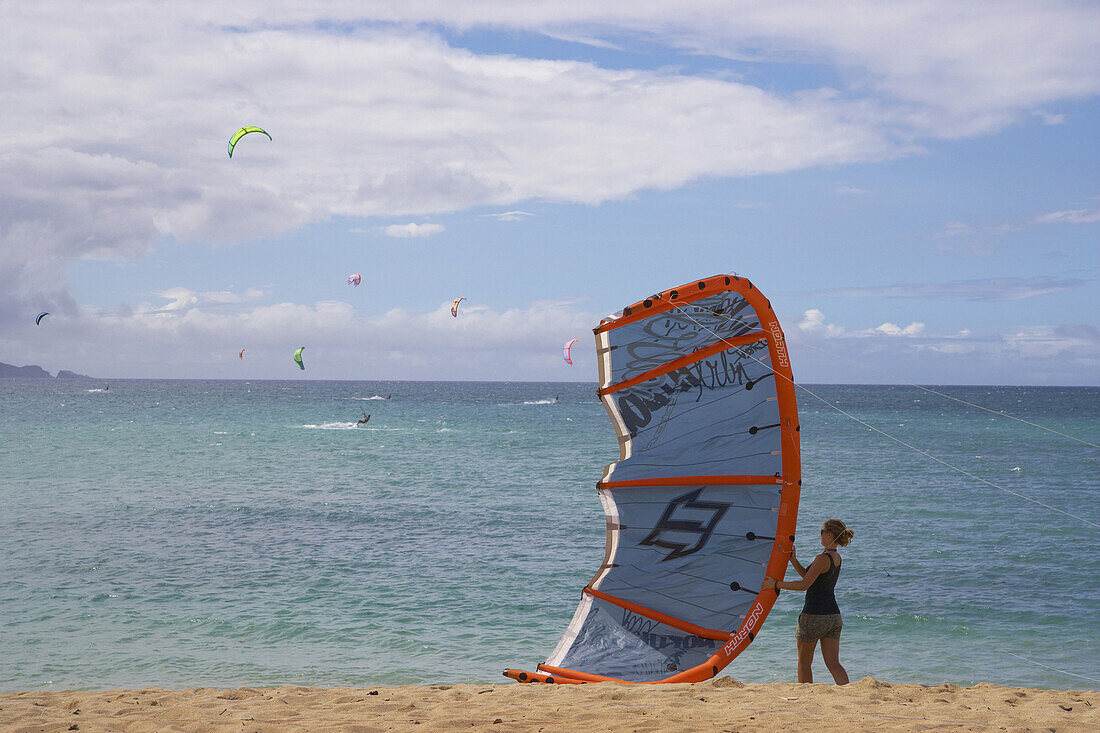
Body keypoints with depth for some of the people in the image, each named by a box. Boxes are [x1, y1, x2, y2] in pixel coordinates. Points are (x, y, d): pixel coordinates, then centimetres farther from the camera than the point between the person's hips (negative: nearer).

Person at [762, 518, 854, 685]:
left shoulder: (823, 559, -17)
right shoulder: (836, 557, 11)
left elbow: (805, 584, -21)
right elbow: (809, 576, 18)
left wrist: (776, 584, -15)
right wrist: (793, 559, 9)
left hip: (814, 615, -8)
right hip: (834, 616, 8)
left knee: (804, 662, 10)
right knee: (833, 664, 4)